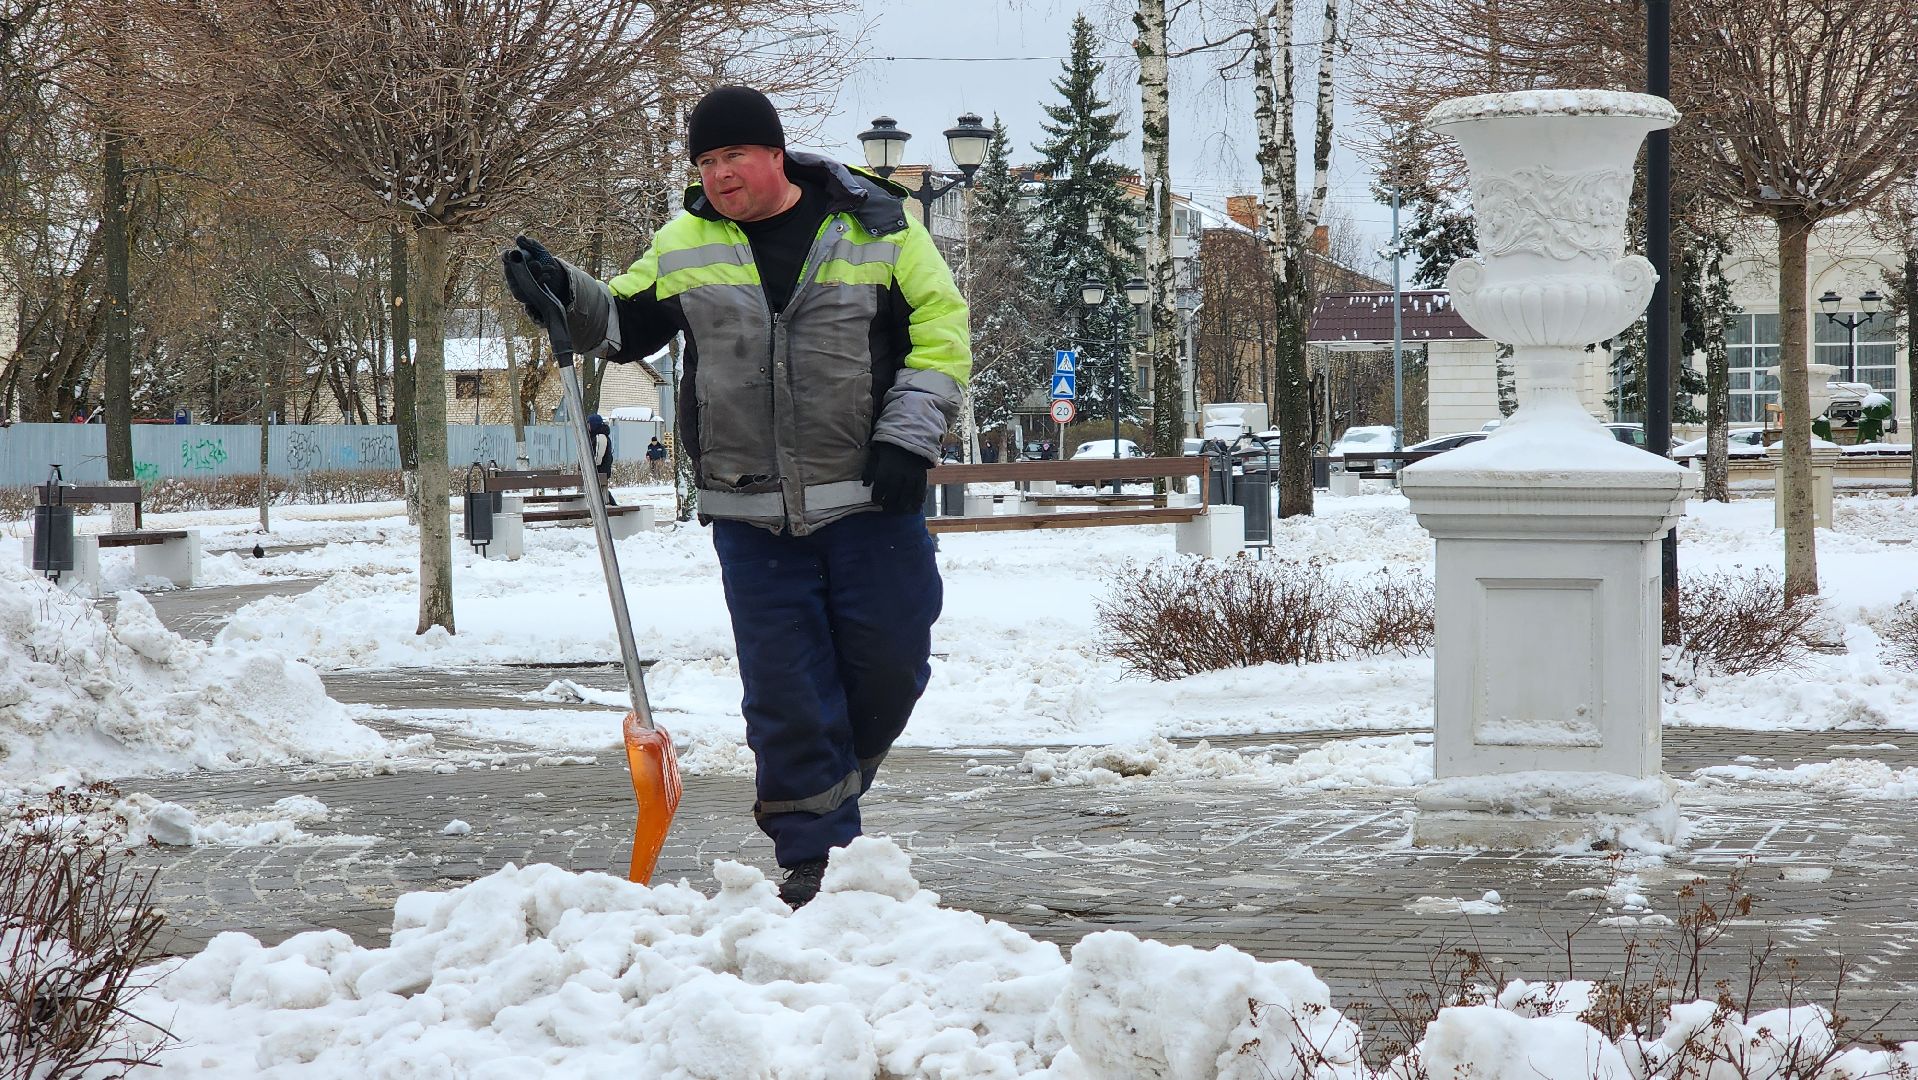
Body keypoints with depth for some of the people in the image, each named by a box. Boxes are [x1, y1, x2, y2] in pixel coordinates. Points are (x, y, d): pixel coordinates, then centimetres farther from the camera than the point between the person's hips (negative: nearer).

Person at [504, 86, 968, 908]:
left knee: (889, 663, 4)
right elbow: (625, 325, 18)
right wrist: (565, 294, -2)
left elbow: (940, 326, 0)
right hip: (751, 513, 2)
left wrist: (910, 438, -8)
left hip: (870, 499, -1)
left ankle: (838, 778, 31)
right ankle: (811, 852, 7)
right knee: (783, 686, -1)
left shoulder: (876, 227, 0)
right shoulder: (685, 246, 8)